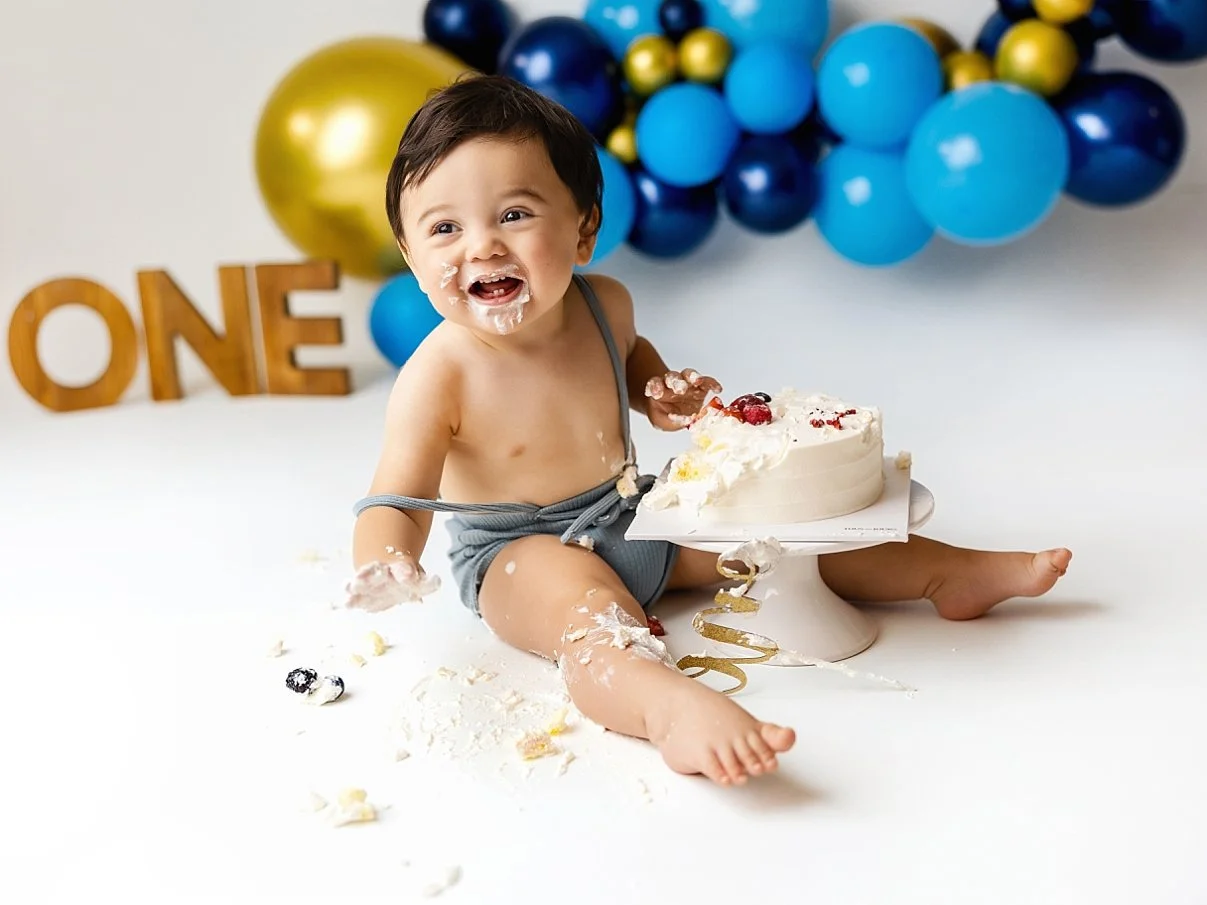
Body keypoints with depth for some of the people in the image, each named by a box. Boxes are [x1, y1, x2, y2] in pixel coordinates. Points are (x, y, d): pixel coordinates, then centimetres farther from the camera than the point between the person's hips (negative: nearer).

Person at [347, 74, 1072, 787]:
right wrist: (386, 565, -47)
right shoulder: (440, 375, -24)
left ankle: (949, 571, 11)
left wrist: (662, 394, -4)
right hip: (521, 553, -5)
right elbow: (397, 501, -25)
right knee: (590, 608, -38)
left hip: (636, 517, 6)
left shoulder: (603, 303, -9)